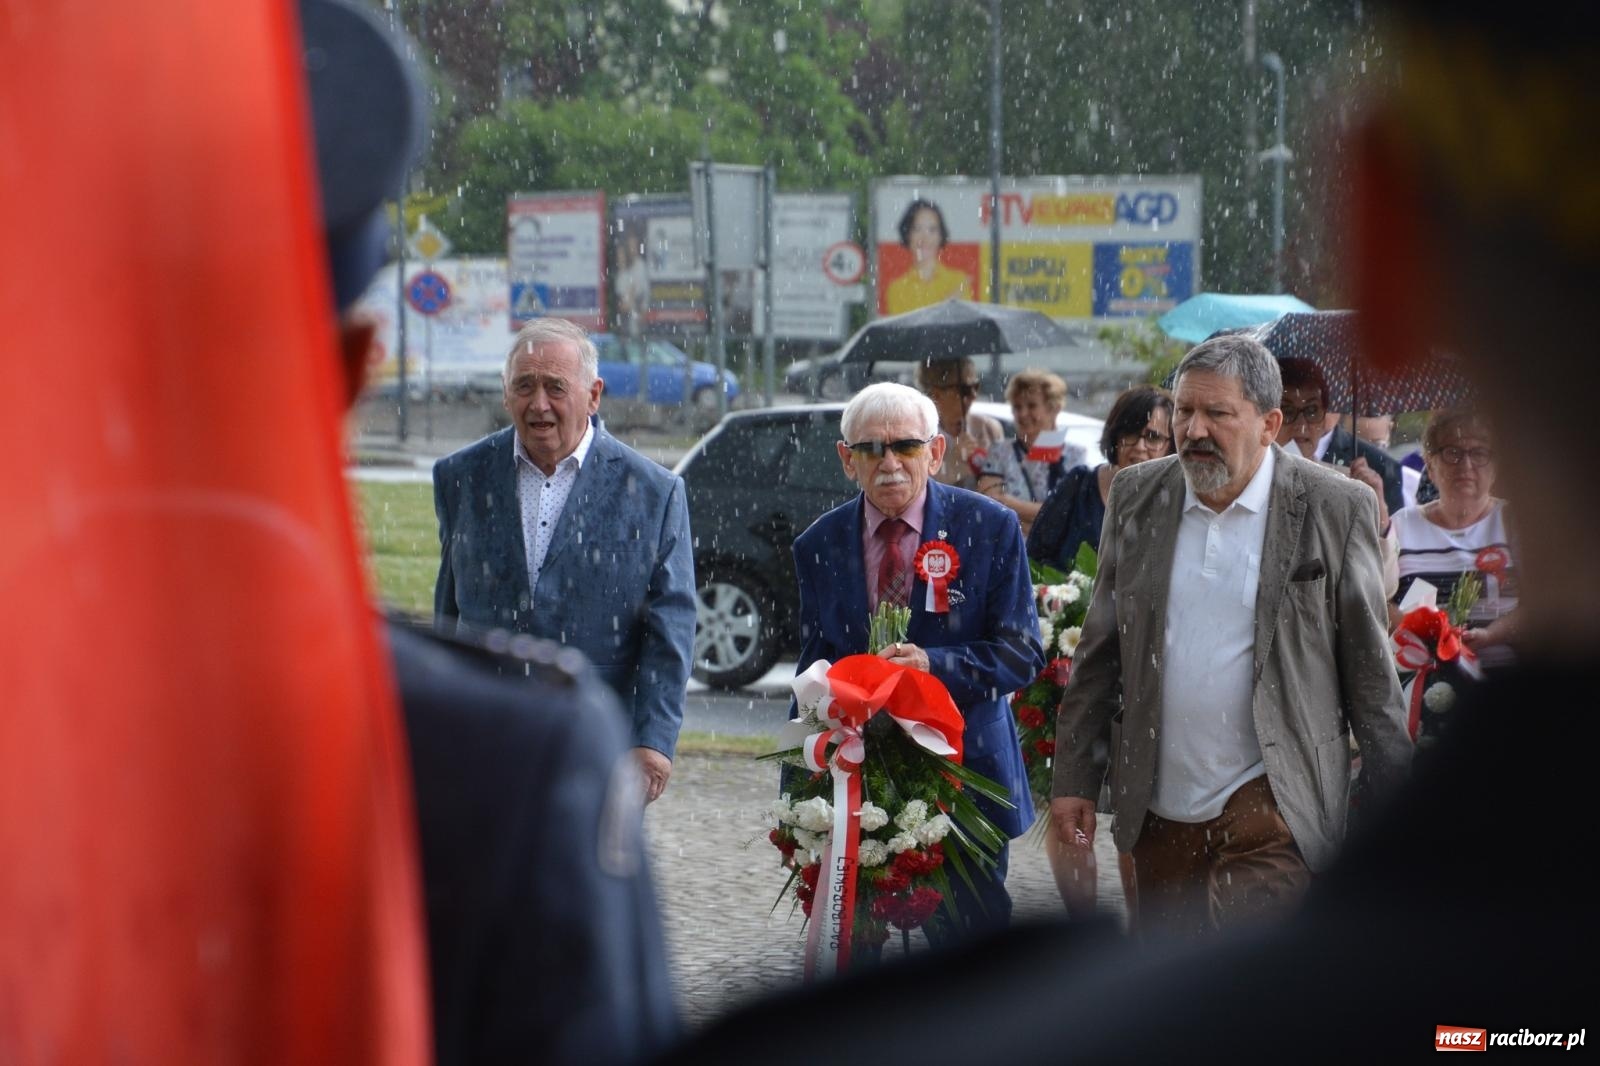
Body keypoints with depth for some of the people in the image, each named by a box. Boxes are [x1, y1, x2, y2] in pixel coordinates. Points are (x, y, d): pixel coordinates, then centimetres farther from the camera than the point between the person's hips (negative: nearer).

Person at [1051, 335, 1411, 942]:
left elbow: (1369, 670, 0)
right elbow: (1101, 651, 12)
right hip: (1159, 811, 5)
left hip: (1270, 807, -4)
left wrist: (1392, 806, -1)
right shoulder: (1137, 496, 7)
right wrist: (1075, 778, 8)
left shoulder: (1335, 509, -3)